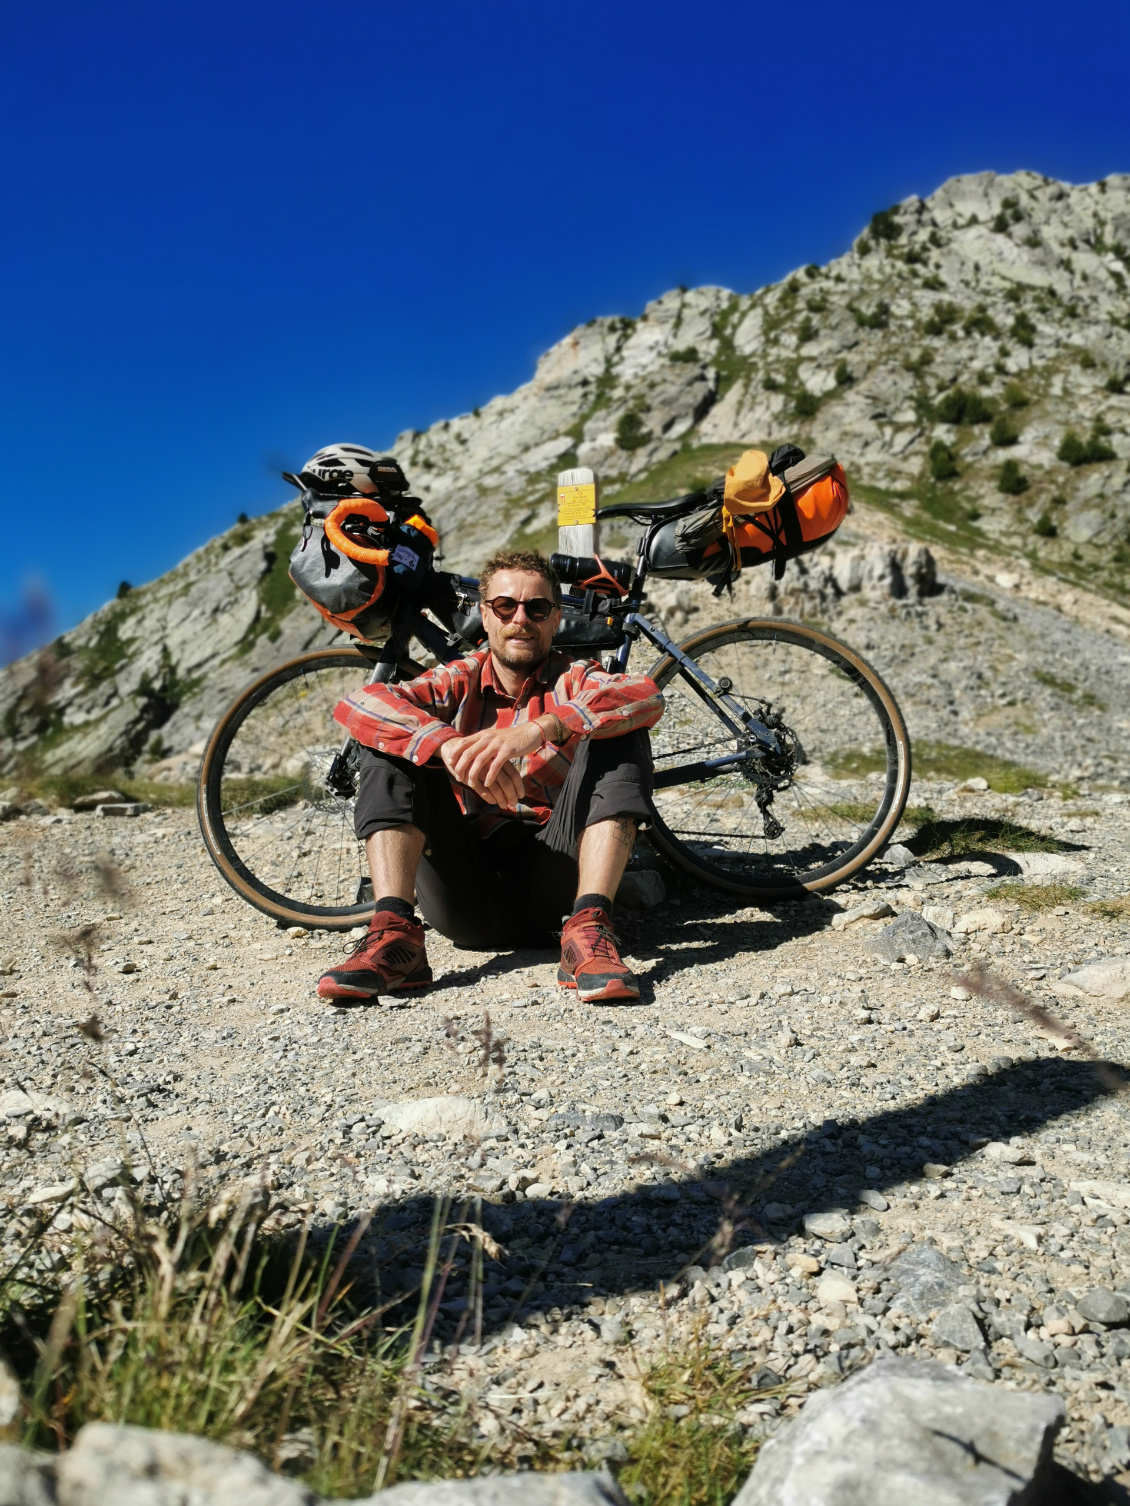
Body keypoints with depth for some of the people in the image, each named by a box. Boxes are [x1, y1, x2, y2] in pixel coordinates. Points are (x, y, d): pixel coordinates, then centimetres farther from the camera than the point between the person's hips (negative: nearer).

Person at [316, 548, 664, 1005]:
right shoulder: (459, 683, 10)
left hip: (551, 887, -1)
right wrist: (449, 745, -29)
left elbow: (646, 696, -18)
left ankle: (589, 928, -32)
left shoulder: (574, 680, 8)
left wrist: (539, 729, -34)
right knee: (394, 743, -11)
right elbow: (357, 705, -10)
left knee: (619, 736, -17)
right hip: (468, 897, 1)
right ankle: (393, 932, -27)